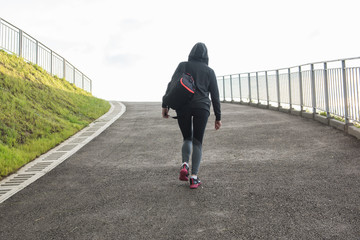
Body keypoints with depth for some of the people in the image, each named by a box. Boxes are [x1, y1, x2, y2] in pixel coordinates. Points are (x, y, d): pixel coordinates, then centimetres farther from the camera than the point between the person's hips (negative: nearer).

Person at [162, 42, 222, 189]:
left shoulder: (183, 65, 13)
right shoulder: (209, 71, 14)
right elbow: (215, 95, 10)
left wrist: (165, 105, -2)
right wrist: (218, 117, 13)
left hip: (183, 106, 1)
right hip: (202, 107, 0)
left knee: (187, 139, 18)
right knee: (197, 142, 7)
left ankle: (185, 165, -7)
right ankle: (194, 178, -4)